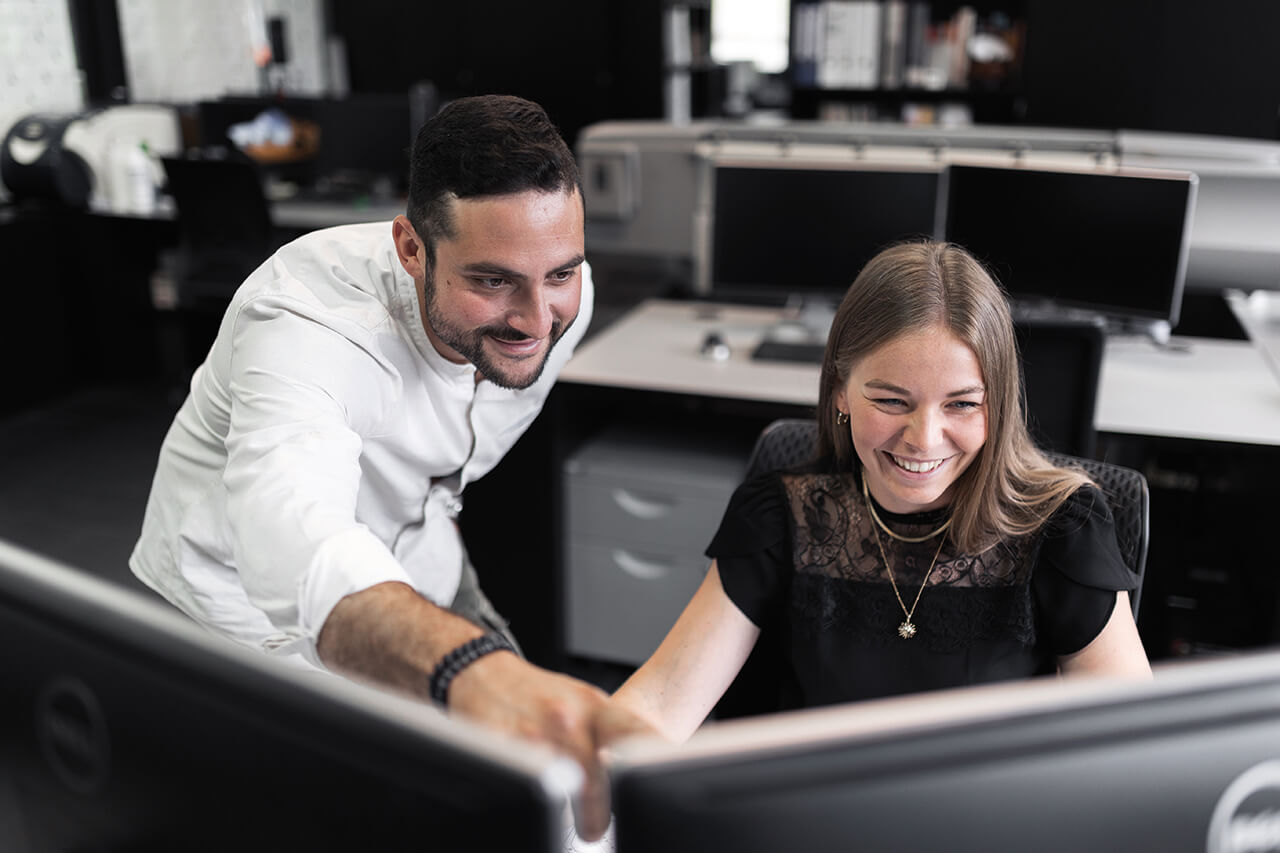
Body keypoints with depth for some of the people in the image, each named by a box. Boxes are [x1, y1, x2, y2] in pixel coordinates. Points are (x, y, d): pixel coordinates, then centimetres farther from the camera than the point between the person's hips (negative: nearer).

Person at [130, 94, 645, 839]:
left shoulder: (561, 295, -16)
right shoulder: (308, 323, -36)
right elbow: (296, 546, -55)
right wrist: (473, 668, -74)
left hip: (417, 585, 5)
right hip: (252, 623, -5)